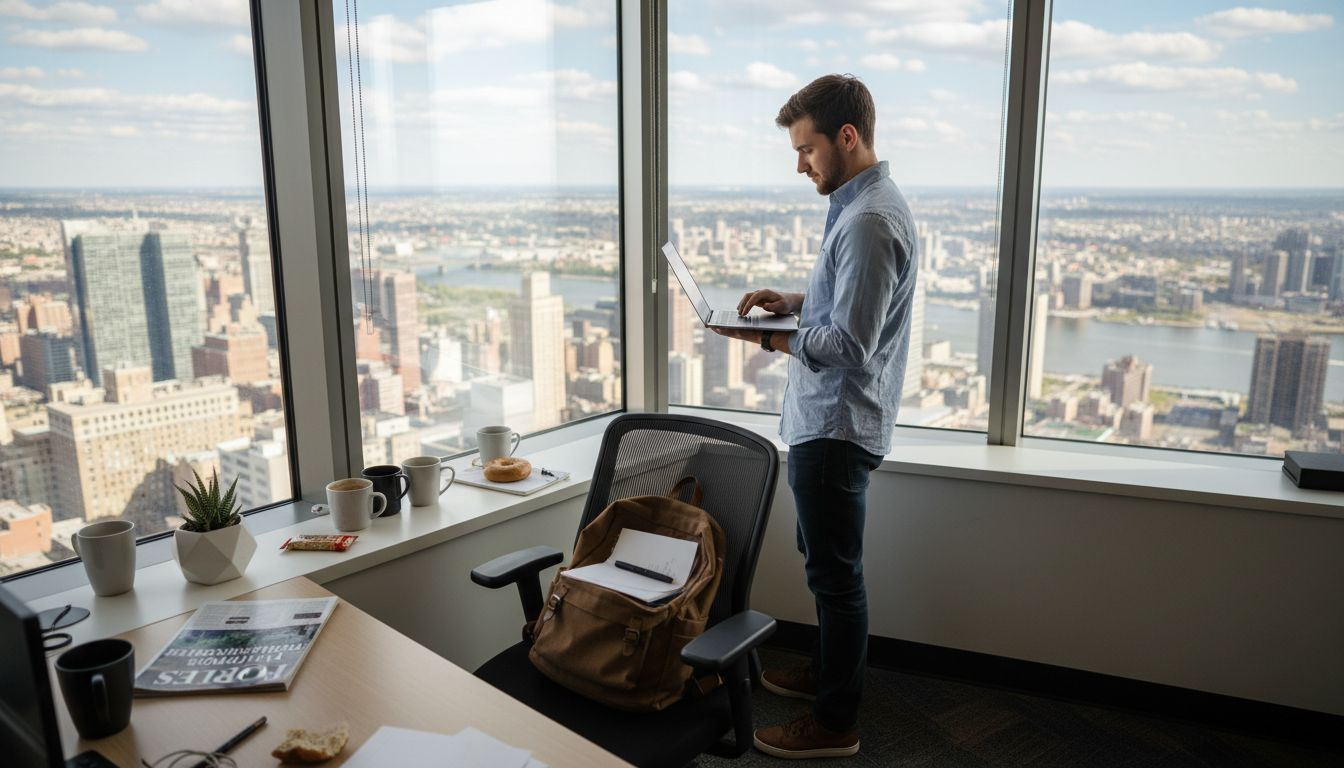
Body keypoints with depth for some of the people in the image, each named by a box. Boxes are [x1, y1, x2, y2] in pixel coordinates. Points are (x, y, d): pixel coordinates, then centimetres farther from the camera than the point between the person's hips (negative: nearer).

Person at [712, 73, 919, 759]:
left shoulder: (870, 221, -22)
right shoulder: (864, 202, 11)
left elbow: (848, 347, -26)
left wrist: (769, 337, -16)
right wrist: (794, 301, 8)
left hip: (836, 425, -11)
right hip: (829, 419, 11)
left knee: (834, 572, 2)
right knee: (823, 556, 22)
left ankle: (835, 723, 18)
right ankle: (830, 671, 41)